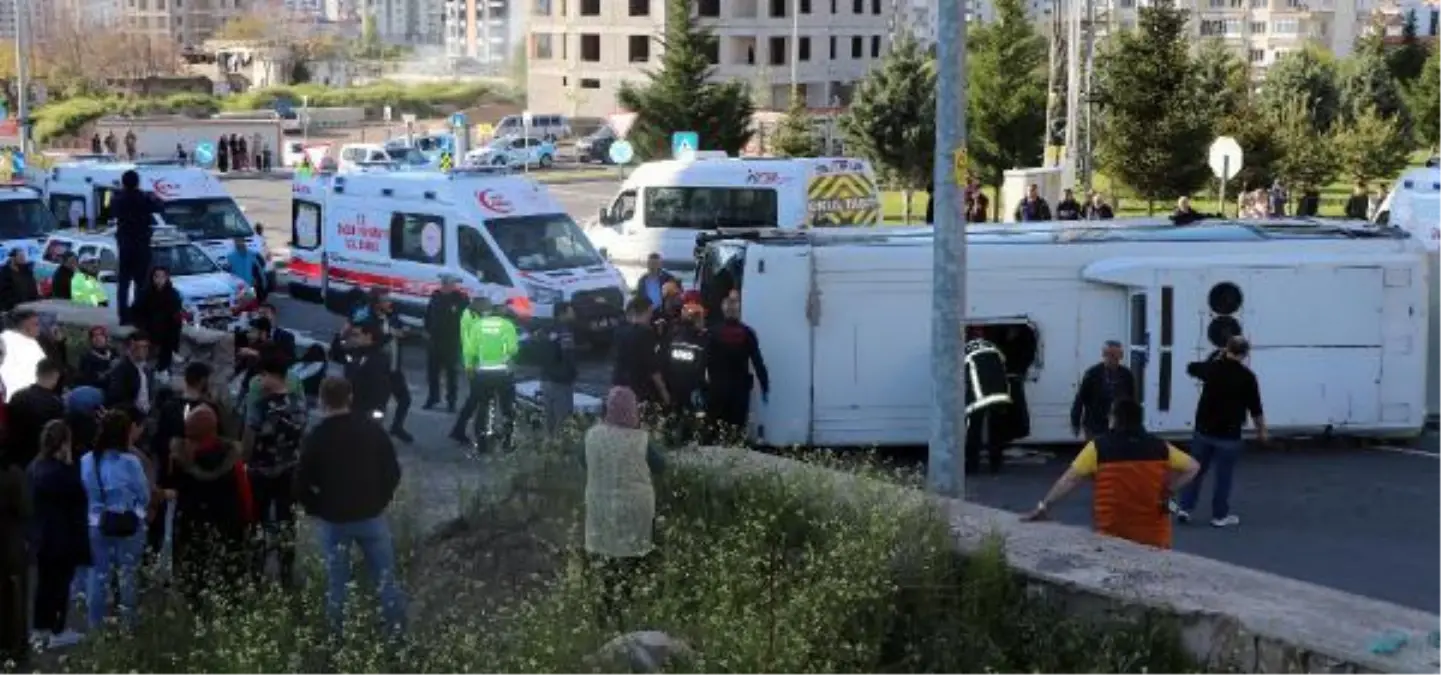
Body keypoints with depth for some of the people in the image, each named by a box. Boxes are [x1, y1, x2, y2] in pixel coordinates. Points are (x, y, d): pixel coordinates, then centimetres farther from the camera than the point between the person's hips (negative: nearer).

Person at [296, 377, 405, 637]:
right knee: (386, 577, 10)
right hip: (371, 515, 2)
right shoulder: (372, 429, -3)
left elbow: (301, 484, -10)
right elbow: (393, 471, 1)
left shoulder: (315, 438, -12)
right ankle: (398, 631, 13)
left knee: (336, 582, 11)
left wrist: (316, 509, 7)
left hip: (333, 519, -2)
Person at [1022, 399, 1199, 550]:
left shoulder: (1099, 447, -6)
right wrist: (1169, 491, 7)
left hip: (1111, 536, -2)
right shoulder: (1159, 448, 3)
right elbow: (1192, 467, 10)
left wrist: (1044, 506, 0)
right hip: (1153, 537, 2)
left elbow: (1070, 480, -6)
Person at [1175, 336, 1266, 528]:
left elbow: (1191, 368, 20)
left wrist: (1217, 357, 29)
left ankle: (1185, 508, 9)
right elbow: (1255, 408, -7)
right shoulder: (1247, 376, -11)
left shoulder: (1212, 367, -2)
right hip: (1228, 434, -3)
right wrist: (1261, 430, 8)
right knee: (1224, 475, 6)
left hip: (1203, 429, 3)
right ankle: (1220, 515, 12)